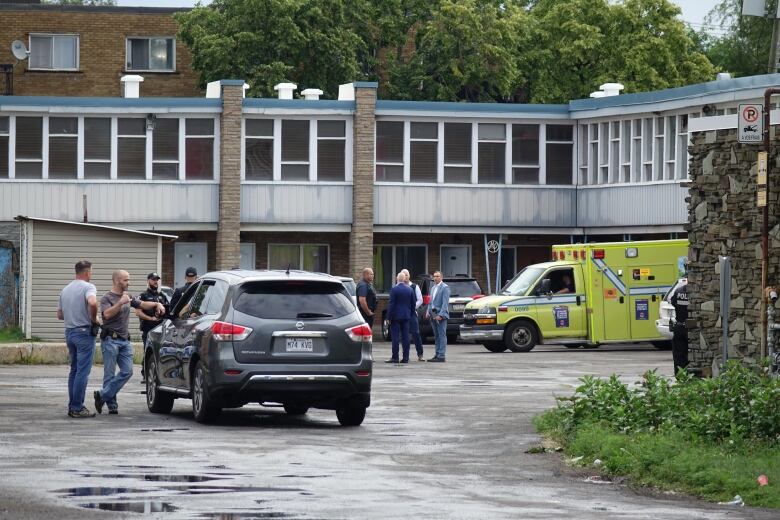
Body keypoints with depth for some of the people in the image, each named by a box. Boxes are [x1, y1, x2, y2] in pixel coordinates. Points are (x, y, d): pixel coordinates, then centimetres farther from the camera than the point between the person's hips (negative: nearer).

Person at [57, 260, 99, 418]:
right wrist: (94, 319, -15)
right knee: (83, 371, -6)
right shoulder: (88, 287, -10)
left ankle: (72, 406, 15)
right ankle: (77, 408, -8)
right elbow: (92, 302, -31)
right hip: (84, 332, -8)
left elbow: (59, 314, 19)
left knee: (74, 370, 15)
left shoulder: (65, 290, 14)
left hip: (69, 332, 8)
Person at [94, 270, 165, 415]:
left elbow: (142, 304, 23)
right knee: (110, 374, -4)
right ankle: (112, 405, 1)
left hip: (125, 340, 7)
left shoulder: (127, 297, 17)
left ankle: (103, 395, 1)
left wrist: (157, 304, 7)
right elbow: (107, 314, -23)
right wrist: (120, 303, -31)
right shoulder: (107, 298, -7)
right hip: (111, 339, -7)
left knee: (127, 371, -3)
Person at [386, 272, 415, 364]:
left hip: (396, 316, -5)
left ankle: (395, 357, -5)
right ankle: (405, 357, 6)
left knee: (395, 337, -3)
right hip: (406, 316, 5)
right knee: (405, 337, 6)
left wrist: (389, 317, -8)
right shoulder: (410, 289, 5)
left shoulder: (394, 289, -11)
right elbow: (413, 304, 10)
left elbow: (391, 304, -12)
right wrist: (410, 314, 18)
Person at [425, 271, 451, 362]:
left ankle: (441, 356, -9)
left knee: (442, 335, -7)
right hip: (433, 315, 8)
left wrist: (441, 315, -21)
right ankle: (437, 354, 15)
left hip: (440, 315, -8)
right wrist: (428, 311, 7)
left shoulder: (445, 288, -8)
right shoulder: (433, 288, 18)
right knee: (436, 336, 11)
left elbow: (445, 303, -15)